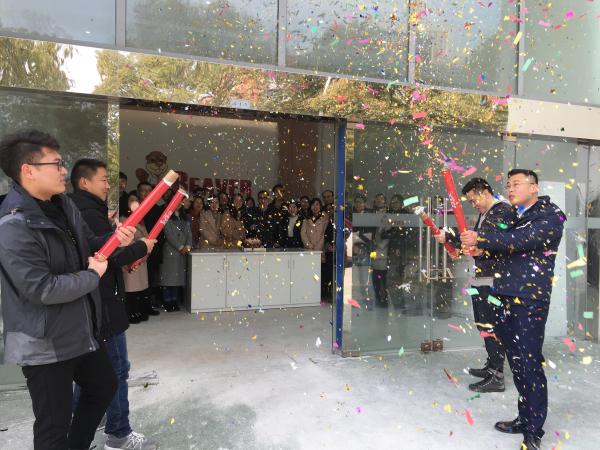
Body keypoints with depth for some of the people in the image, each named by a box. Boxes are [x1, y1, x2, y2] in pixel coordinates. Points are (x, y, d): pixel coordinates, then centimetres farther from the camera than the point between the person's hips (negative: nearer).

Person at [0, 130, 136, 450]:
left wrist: (115, 240, -7)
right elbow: (42, 289, -28)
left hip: (83, 329, 9)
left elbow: (85, 245, 15)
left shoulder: (63, 204, 3)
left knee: (104, 386, 26)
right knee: (54, 424, 10)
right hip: (45, 343, -9)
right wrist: (93, 276, -15)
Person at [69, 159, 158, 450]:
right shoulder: (91, 215, -19)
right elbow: (111, 256, -23)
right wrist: (142, 246, -9)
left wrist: (129, 255, 5)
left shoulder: (77, 212, 12)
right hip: (102, 302, -10)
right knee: (116, 369, 1)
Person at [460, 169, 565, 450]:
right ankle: (525, 418, 27)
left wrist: (481, 238, -20)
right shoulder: (513, 216, 17)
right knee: (515, 362, 13)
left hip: (531, 299, -7)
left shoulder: (551, 215, -5)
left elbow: (522, 239, -20)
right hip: (506, 297, 7)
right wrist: (481, 248, -1)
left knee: (529, 363, -4)